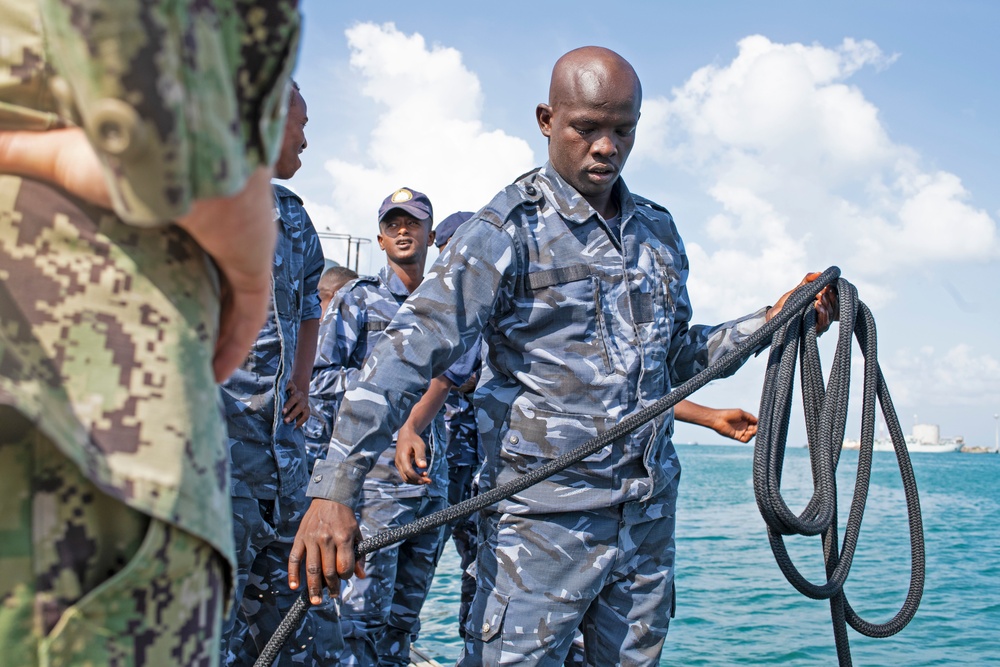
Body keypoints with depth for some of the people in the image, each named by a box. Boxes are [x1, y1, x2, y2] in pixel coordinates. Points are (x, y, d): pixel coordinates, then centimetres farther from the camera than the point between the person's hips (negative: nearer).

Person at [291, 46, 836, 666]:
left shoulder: (659, 232, 11)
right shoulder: (507, 230, -9)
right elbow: (411, 351, -18)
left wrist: (770, 322, 7)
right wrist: (336, 487, -27)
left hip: (649, 515, 6)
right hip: (544, 517, -6)